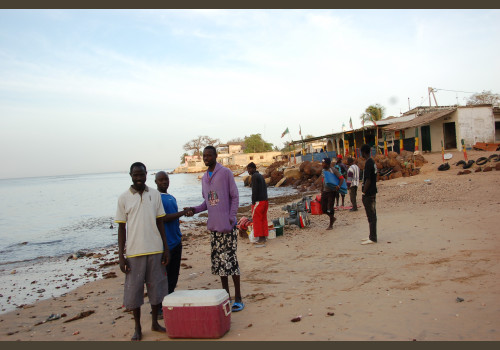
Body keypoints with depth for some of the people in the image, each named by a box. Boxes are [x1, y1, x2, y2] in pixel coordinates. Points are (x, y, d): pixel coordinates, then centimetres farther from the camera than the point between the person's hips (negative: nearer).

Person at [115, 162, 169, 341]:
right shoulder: (124, 198, -1)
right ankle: (138, 328, 23)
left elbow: (160, 222, 9)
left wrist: (166, 248, 5)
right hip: (134, 252, -2)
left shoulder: (155, 195, 5)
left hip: (155, 250, 2)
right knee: (134, 290, 6)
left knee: (156, 287, 10)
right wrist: (121, 256, -3)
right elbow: (121, 227, 1)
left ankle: (155, 322, 28)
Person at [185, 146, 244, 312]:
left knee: (231, 260, -4)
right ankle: (226, 295, 22)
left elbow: (235, 197, -5)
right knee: (218, 261, 10)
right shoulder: (204, 178, 16)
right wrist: (195, 209, 1)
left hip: (227, 225, -6)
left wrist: (231, 218, -12)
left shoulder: (226, 173, -4)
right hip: (213, 226, 6)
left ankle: (238, 298, 7)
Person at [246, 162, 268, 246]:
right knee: (263, 219, 12)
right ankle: (264, 237, 16)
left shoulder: (254, 176, -10)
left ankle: (261, 240, -5)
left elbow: (254, 190, -17)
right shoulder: (260, 176, 18)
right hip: (265, 200, 9)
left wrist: (253, 202, -14)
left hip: (258, 201, -9)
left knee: (257, 220, -4)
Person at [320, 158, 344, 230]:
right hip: (325, 191, 7)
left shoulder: (333, 170, -10)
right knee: (324, 208, 5)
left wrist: (339, 186, -30)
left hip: (331, 191, -7)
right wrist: (321, 192, 18)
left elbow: (342, 178, -13)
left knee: (330, 208, -4)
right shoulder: (323, 171, 11)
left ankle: (331, 225, 9)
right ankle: (333, 218, 30)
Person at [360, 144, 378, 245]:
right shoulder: (373, 162, 13)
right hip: (373, 192, 10)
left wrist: (364, 193, -15)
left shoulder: (368, 164, -17)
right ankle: (372, 236, 22)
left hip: (368, 194, -10)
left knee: (371, 216, -5)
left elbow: (368, 180, -21)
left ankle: (372, 238, -1)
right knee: (372, 215, 14)